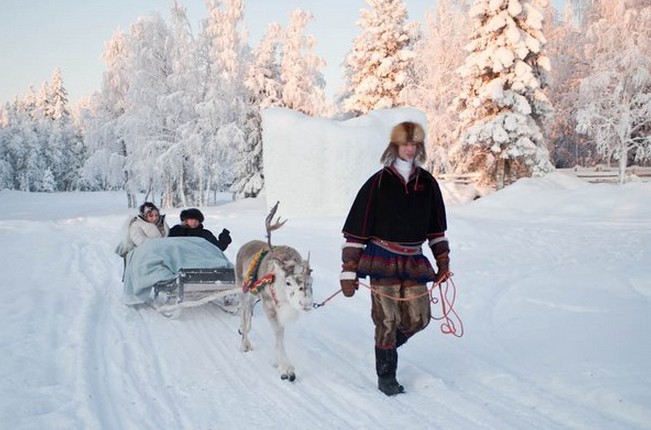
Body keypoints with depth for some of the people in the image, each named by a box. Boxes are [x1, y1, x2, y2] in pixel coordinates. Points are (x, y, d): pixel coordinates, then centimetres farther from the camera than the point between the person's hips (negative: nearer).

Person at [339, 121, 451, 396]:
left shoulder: (428, 183, 4)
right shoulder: (378, 183, -8)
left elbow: (436, 228, 16)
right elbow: (355, 231, -8)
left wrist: (443, 264, 15)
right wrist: (348, 273, -10)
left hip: (414, 261, 4)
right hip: (382, 260, -4)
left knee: (418, 318, 3)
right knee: (387, 320, -1)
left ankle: (386, 345, 33)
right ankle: (386, 378, 16)